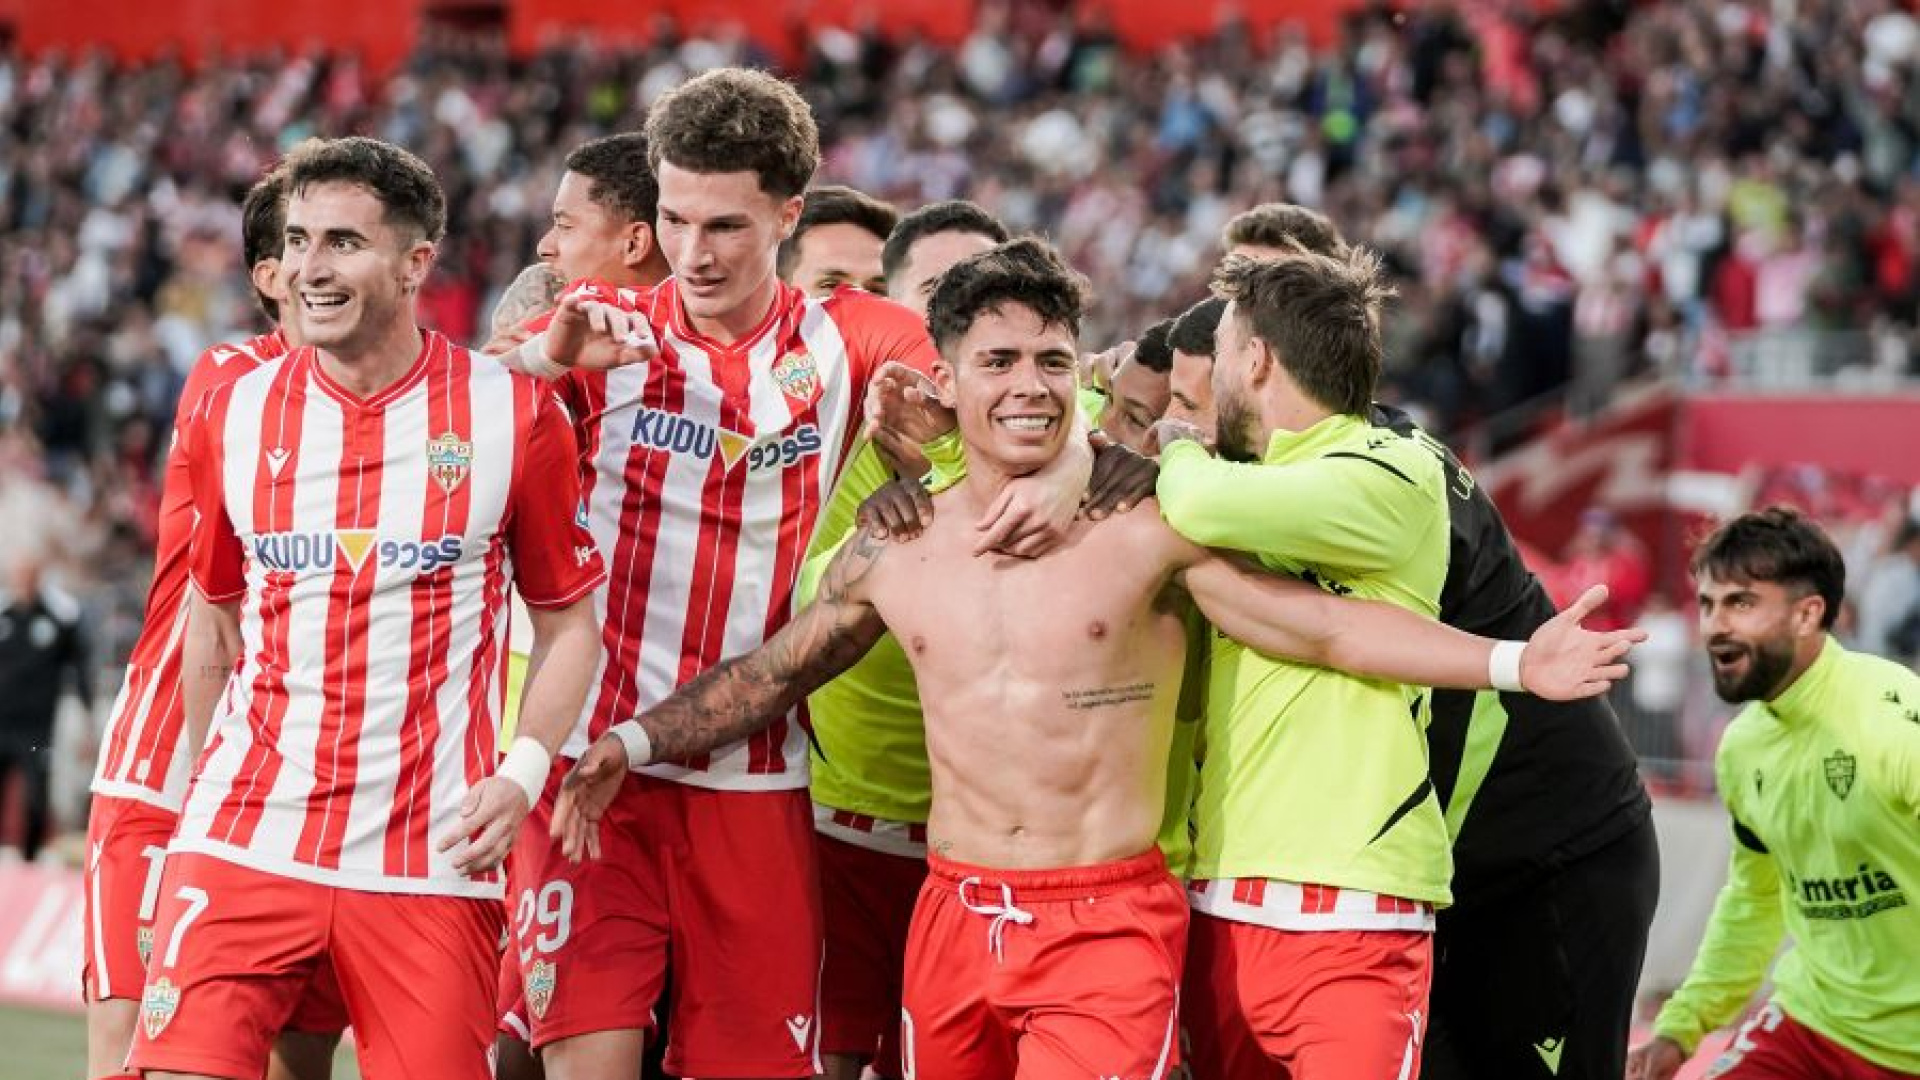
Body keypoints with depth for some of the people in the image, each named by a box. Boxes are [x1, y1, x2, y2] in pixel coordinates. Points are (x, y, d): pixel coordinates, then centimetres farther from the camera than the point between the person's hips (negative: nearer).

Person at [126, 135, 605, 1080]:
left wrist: (523, 771, -7)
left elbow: (567, 620, 6)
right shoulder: (231, 415, 7)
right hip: (242, 847, 2)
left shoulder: (515, 415, 0)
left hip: (430, 859, -1)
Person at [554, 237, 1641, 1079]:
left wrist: (1511, 661, -17)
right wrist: (635, 742, 12)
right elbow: (773, 671, 20)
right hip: (954, 915, 4)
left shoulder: (1148, 529, -5)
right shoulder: (895, 551, 6)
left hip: (1110, 922, -4)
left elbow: (1326, 624, -8)